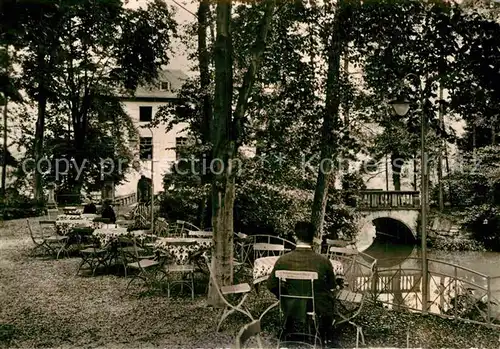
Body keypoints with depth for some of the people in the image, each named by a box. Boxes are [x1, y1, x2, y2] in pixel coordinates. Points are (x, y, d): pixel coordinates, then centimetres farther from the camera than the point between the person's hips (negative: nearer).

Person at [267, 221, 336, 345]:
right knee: (330, 295, 31)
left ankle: (289, 324, 46)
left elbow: (271, 285, -5)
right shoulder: (323, 261, -20)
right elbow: (332, 285, -2)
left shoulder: (283, 260, -18)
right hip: (319, 307, -1)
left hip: (292, 307, 1)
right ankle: (325, 332, 42)